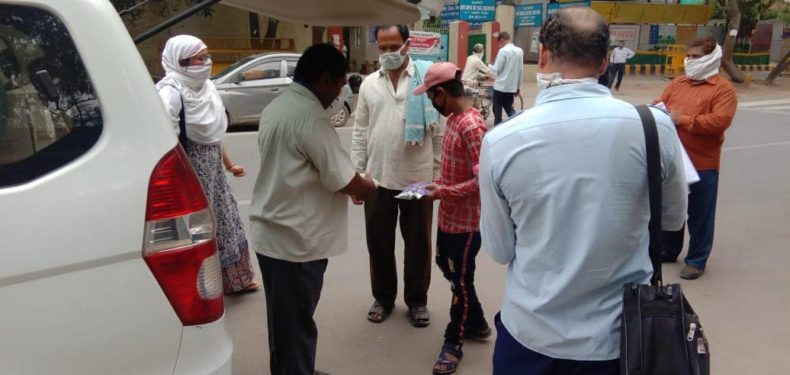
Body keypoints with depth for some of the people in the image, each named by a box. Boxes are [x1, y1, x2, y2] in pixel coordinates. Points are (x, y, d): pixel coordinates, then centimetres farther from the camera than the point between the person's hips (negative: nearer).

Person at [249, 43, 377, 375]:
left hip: (269, 233, 9)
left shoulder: (275, 107, 9)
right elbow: (345, 181, -18)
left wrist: (353, 183, 14)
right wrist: (368, 187, 4)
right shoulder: (311, 117, -21)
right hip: (296, 240, -9)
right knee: (297, 324, 6)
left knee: (283, 319, 23)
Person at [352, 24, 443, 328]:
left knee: (418, 243, 11)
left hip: (419, 179, -2)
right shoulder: (369, 84, 5)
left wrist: (439, 174, -3)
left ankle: (417, 300, 29)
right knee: (379, 242, 13)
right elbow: (360, 133, 8)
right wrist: (356, 174, 5)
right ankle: (383, 297, 32)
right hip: (378, 178, 3)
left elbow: (438, 131, -2)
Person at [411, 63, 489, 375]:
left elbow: (482, 180, -27)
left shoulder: (471, 126, -24)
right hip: (449, 216, 10)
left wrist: (443, 192, -20)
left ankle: (453, 343, 25)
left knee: (461, 281, 6)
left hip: (466, 221, -10)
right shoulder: (453, 119, 5)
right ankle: (477, 324, 41)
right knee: (446, 266, 22)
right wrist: (436, 185, 4)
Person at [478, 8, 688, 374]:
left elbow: (500, 250, -6)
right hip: (620, 335, 1)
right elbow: (673, 218, 3)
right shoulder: (654, 126, -14)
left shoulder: (500, 140, -17)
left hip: (531, 333, 0)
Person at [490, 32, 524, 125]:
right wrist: (518, 86, 16)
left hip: (501, 86, -6)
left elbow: (497, 69, -13)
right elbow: (521, 70, 9)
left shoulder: (503, 51, -13)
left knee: (497, 109, 8)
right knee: (509, 108, 17)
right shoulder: (520, 51, 5)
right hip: (512, 86, 6)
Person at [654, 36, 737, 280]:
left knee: (699, 214, 5)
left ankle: (697, 260, 18)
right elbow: (660, 103, 14)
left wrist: (682, 119, -22)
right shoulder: (678, 83, 11)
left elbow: (720, 121, -20)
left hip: (702, 164, -6)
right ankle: (668, 251, 34)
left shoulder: (723, 89, -8)